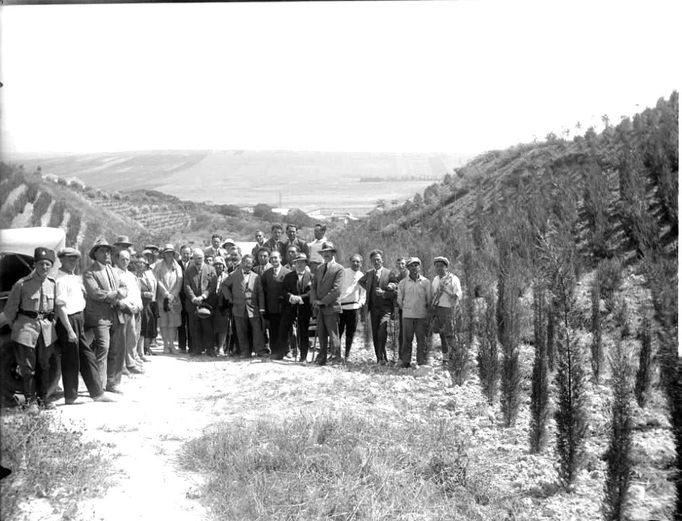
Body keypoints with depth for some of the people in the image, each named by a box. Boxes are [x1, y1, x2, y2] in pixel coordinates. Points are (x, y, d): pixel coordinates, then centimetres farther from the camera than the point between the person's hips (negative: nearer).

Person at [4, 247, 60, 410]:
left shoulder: (52, 284, 1)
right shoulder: (22, 284, -11)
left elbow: (56, 308, 16)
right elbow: (9, 310, -2)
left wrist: (51, 323, 11)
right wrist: (16, 327, 5)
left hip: (47, 329, 4)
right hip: (26, 328, -4)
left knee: (44, 366, 10)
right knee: (27, 367, 4)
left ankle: (43, 398, 23)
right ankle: (31, 400, 17)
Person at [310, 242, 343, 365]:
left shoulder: (338, 268, -4)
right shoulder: (319, 268, 17)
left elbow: (336, 290, -11)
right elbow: (314, 286, 15)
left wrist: (323, 301, -13)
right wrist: (314, 300, -2)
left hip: (331, 306, -6)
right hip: (319, 308, 6)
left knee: (333, 334, -5)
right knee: (321, 335, 8)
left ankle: (336, 358, -1)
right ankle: (321, 359, 13)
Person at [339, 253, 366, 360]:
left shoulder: (362, 276, 9)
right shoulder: (343, 272, 5)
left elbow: (363, 293, 11)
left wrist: (361, 302, -6)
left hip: (353, 307, 1)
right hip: (340, 306, -1)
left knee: (350, 333, 4)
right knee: (337, 331, -2)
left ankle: (347, 355, 14)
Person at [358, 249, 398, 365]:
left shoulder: (389, 274, -1)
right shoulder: (369, 274, 13)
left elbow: (396, 291, -4)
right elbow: (360, 281, 33)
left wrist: (383, 293, -16)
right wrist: (368, 289, 16)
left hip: (385, 308, -5)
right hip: (373, 307, 5)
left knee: (382, 331, -21)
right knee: (375, 334, 6)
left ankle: (382, 357, -17)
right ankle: (379, 357, 15)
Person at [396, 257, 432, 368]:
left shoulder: (426, 282, 3)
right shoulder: (403, 282, 5)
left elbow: (429, 299, 8)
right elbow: (399, 299, 13)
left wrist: (426, 310, 9)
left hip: (422, 315, 0)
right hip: (407, 315, 0)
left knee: (422, 339, 0)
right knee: (407, 339, 0)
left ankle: (422, 362, 6)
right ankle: (405, 361, 6)